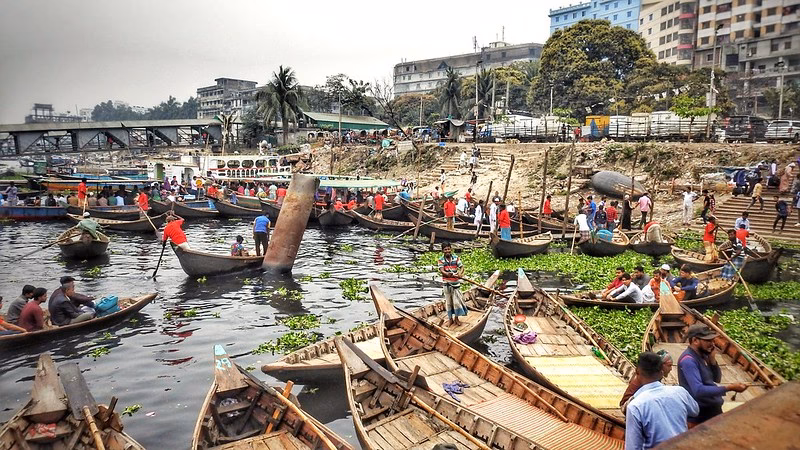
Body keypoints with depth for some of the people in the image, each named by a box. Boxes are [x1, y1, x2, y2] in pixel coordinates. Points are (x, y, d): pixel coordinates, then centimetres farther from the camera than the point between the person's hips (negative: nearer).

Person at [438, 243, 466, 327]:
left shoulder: (456, 258, -1)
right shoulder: (441, 260, -6)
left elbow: (462, 267, -6)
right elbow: (441, 270, -16)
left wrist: (460, 273, -27)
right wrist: (447, 274, -37)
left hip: (455, 283, 1)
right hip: (446, 284, -1)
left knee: (456, 301, 6)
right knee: (448, 302, 9)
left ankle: (456, 318, 25)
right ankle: (450, 319, 23)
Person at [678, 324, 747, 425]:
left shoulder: (702, 354, 4)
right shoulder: (688, 361, -25)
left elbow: (717, 379, 9)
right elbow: (698, 391, -33)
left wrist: (712, 360, -7)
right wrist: (729, 388, -31)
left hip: (713, 407, 9)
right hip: (702, 412, -9)